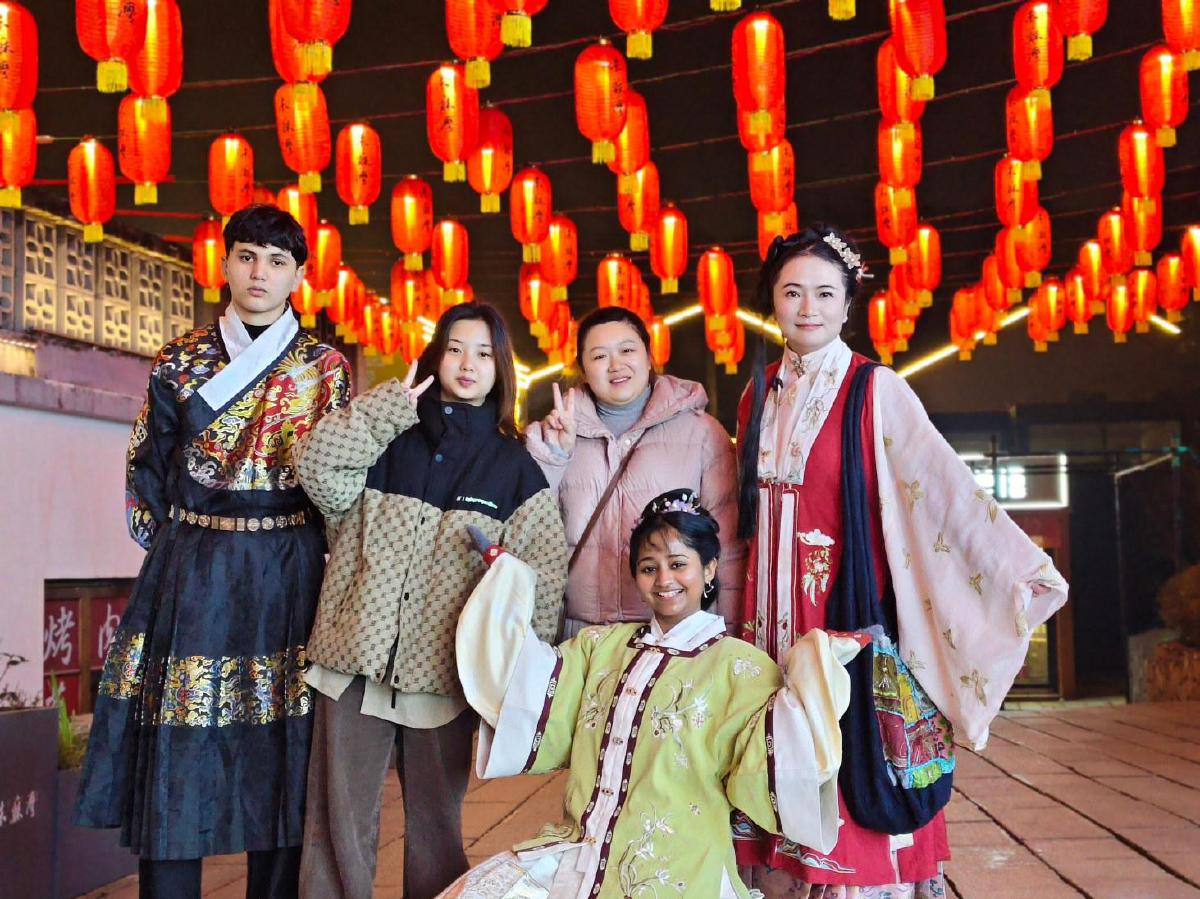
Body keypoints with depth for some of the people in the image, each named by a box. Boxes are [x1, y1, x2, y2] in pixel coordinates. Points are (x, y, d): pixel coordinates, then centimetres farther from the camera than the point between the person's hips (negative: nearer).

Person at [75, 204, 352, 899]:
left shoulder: (326, 368, 5)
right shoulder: (182, 360, 7)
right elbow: (148, 471, 12)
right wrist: (178, 552, 8)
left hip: (287, 574, 0)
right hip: (190, 574, 1)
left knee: (278, 754, 3)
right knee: (174, 759, -1)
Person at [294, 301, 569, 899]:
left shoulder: (513, 466, 5)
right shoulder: (387, 440, 7)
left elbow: (542, 573, 2)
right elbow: (319, 469, -11)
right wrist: (392, 403, -8)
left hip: (443, 672, 0)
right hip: (357, 658, 0)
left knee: (436, 825, 12)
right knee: (340, 824, 3)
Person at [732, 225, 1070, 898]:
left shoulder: (875, 390, -5)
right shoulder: (760, 394, 11)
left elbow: (943, 484, -13)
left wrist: (1022, 566, -23)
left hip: (851, 606, -4)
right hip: (775, 612, 5)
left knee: (854, 762, -4)